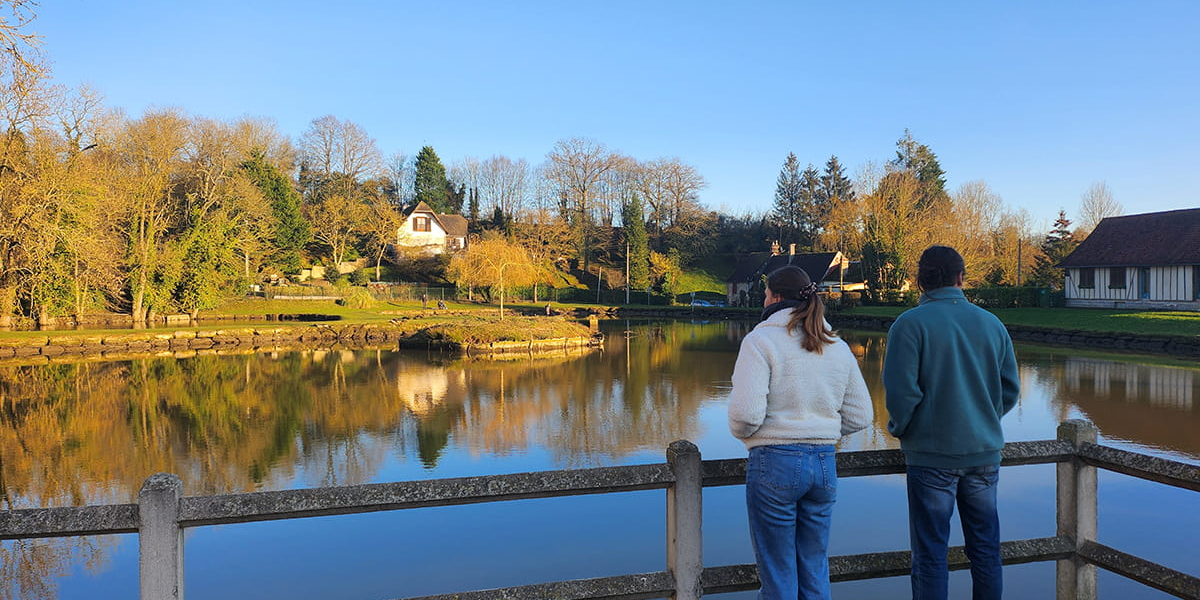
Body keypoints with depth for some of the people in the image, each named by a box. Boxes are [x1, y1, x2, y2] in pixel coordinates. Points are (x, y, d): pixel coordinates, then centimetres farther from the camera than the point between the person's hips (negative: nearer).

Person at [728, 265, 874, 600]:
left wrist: (740, 433, 2)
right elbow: (860, 416, 10)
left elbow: (746, 413, -19)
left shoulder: (761, 340, -10)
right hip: (824, 464, 6)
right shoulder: (838, 347, 9)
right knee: (816, 572, 16)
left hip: (774, 463, -5)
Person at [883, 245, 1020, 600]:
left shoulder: (910, 324, -10)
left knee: (930, 555, 4)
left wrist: (899, 429, 2)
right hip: (985, 451, 5)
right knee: (986, 550, 15)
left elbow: (901, 391, -16)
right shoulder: (992, 323, 5)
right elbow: (1010, 390, 9)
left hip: (931, 455, -4)